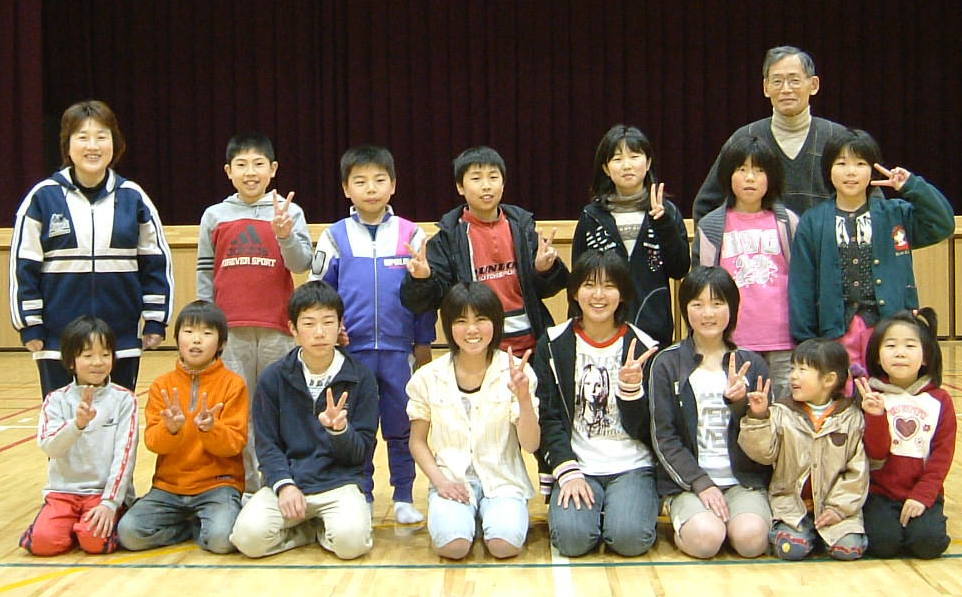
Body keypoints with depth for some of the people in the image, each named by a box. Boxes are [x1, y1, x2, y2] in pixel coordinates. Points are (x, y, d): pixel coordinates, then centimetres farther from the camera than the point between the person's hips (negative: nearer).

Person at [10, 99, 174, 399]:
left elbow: (157, 261, 7)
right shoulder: (42, 197, -2)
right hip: (58, 342, -1)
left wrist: (155, 321, 3)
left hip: (123, 341, 2)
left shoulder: (133, 198, 3)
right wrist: (29, 327, -3)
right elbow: (23, 265, 0)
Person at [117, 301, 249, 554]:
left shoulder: (233, 384, -2)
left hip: (216, 483, -3)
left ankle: (196, 525, 5)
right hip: (169, 485, 3)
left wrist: (210, 428, -28)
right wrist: (170, 428, -26)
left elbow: (235, 443, -7)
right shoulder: (162, 385, 6)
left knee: (221, 538, -30)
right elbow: (152, 441, -3)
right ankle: (196, 524, 4)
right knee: (129, 532, -19)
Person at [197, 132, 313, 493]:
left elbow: (302, 264, -5)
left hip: (277, 329, -1)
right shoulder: (214, 216, 8)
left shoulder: (289, 212, 4)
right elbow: (205, 276, 11)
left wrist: (284, 235, -23)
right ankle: (245, 487, 13)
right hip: (230, 330, 1)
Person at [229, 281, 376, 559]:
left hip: (339, 482, -1)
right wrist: (283, 484, -14)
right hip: (287, 480, 2)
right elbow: (266, 444, 4)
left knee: (351, 540, -31)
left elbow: (362, 452, 1)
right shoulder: (274, 378, 3)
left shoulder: (360, 378, 0)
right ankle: (314, 527, 3)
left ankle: (323, 528, 5)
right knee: (249, 536, -25)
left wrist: (339, 429, -21)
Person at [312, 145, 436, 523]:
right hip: (352, 350, 0)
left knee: (401, 428, 7)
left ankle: (404, 498, 19)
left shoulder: (411, 234, 1)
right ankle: (360, 498, 20)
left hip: (400, 350, 0)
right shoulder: (335, 237, 2)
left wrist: (424, 342, 5)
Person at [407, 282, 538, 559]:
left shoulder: (514, 372, -4)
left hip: (503, 480, 0)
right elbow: (417, 441, 9)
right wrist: (440, 480, -7)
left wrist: (524, 397, -23)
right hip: (451, 481, 1)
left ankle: (488, 513, 7)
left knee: (504, 544, -27)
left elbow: (530, 445, -7)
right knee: (452, 544, -26)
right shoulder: (429, 378, 0)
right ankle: (464, 514, 8)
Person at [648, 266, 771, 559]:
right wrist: (701, 483, -13)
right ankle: (684, 521, 2)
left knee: (752, 538, -27)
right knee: (705, 538, -29)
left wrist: (740, 402, -15)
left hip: (744, 479, 2)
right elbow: (662, 437, -2)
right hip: (688, 480, -2)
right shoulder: (667, 363, 2)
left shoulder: (751, 364, 9)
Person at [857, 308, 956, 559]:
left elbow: (943, 455, -1)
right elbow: (876, 454, -8)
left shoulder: (940, 400, 2)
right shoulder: (873, 397, 0)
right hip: (880, 493, -1)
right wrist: (876, 416, -25)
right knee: (883, 543, -23)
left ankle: (916, 520, 8)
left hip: (923, 493, 1)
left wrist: (922, 496, -12)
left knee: (928, 542, -23)